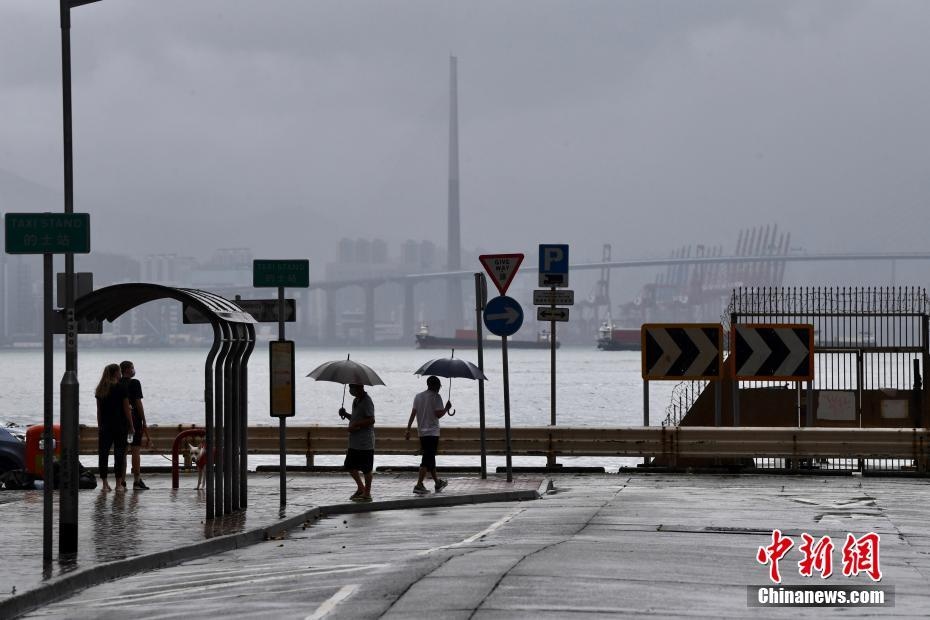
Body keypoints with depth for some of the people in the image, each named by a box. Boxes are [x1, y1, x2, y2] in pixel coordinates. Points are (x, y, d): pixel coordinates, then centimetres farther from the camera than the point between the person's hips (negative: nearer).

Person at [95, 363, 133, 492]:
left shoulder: (100, 390, 5)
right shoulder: (121, 389, -8)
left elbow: (99, 410, 9)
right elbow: (127, 410, -7)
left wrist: (99, 427, 15)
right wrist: (131, 426, 2)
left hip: (104, 426, 4)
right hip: (120, 426, -4)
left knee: (103, 453, 6)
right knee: (119, 454, 1)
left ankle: (104, 483, 4)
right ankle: (119, 483, 0)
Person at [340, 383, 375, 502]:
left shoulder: (367, 402, -14)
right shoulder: (356, 401, 16)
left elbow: (371, 420, -22)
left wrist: (355, 425, -20)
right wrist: (345, 415, 9)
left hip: (365, 442, -10)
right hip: (354, 442, 10)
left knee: (366, 469, -1)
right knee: (350, 466, 12)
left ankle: (367, 494, 6)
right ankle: (361, 488, 25)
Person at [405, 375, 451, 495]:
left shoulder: (418, 396, 9)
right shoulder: (436, 397, -9)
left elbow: (413, 414, 6)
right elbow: (439, 414, -15)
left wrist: (408, 429, 6)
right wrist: (447, 408, 2)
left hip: (422, 432, 7)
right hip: (432, 432, -7)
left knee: (430, 458, 17)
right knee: (428, 460, -7)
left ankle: (438, 482, 30)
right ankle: (419, 485, -16)